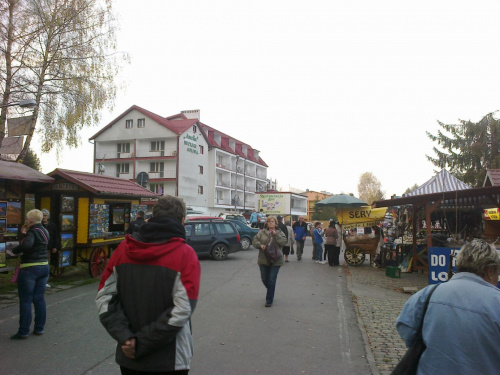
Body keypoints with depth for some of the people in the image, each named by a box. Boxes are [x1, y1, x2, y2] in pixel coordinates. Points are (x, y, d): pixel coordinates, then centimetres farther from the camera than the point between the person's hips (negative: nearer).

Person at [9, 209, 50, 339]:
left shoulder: (32, 232, -15)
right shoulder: (44, 231, 11)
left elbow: (26, 245, -32)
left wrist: (14, 250, -16)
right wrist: (25, 234, 13)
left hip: (29, 269, -8)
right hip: (44, 266, 8)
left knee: (25, 300, 0)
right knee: (39, 299, 13)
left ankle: (23, 332, 5)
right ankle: (39, 328, 19)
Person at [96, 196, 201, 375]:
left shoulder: (124, 248, 0)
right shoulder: (185, 254, -13)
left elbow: (104, 297, -4)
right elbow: (182, 310, -21)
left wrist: (125, 337, -10)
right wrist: (141, 345, -15)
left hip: (128, 356, 4)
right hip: (168, 361, -3)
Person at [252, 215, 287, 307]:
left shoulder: (280, 233, 3)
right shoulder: (262, 232, 4)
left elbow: (283, 242, -11)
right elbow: (254, 241, 1)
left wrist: (276, 235, -19)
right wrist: (260, 245, -17)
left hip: (275, 261, -2)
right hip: (263, 260, 2)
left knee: (272, 280, -4)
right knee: (264, 279, 11)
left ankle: (269, 300, 6)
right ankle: (271, 292, 41)